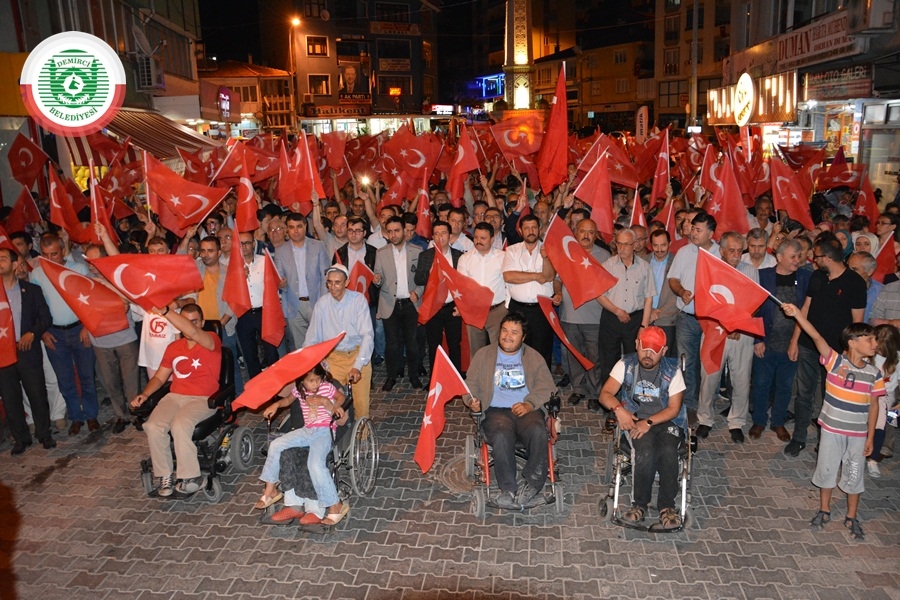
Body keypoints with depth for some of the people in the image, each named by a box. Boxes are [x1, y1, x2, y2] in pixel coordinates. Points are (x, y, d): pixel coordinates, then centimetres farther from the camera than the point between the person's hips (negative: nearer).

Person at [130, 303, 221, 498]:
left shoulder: (212, 340, -6)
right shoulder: (173, 347, 16)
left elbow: (193, 332, -29)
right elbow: (159, 377, 20)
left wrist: (165, 311, -37)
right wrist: (144, 394, 0)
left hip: (203, 400, -6)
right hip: (175, 397, 6)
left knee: (179, 425, -32)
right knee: (153, 426, -22)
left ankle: (191, 479, -18)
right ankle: (165, 476, -7)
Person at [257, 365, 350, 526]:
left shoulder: (327, 387, -5)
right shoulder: (298, 390, 6)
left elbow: (341, 396, 11)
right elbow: (288, 399, 26)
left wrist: (336, 406, -9)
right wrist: (276, 405, 8)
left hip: (325, 431, -6)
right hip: (307, 431, 6)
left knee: (315, 464, -29)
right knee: (275, 445, -7)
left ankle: (335, 505, -18)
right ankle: (270, 490, 8)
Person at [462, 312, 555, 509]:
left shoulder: (534, 357, 15)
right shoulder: (484, 354, 16)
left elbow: (545, 387, 5)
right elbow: (471, 383, 10)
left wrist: (529, 404, -14)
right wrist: (471, 400, -13)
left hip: (527, 410, 1)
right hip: (496, 410, -1)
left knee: (538, 432, -33)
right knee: (501, 437, -34)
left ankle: (532, 485, -22)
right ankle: (509, 490, -24)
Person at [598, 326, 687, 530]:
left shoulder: (672, 370, -1)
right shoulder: (626, 364, 0)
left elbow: (673, 408, -5)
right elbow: (605, 394, -4)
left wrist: (649, 422, -19)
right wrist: (618, 409, -25)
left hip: (665, 421, 1)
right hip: (634, 420, 0)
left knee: (668, 451, -31)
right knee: (645, 451, -31)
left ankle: (667, 505, -15)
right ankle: (640, 503, -12)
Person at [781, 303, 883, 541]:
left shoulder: (874, 373, -5)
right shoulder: (835, 362, -13)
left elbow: (873, 406, 2)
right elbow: (817, 338, -26)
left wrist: (870, 436, 2)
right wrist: (797, 313, -39)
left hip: (858, 434, 2)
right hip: (832, 430, -2)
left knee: (854, 475, 13)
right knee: (826, 470, 12)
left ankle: (851, 518, 31)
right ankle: (824, 511, 32)